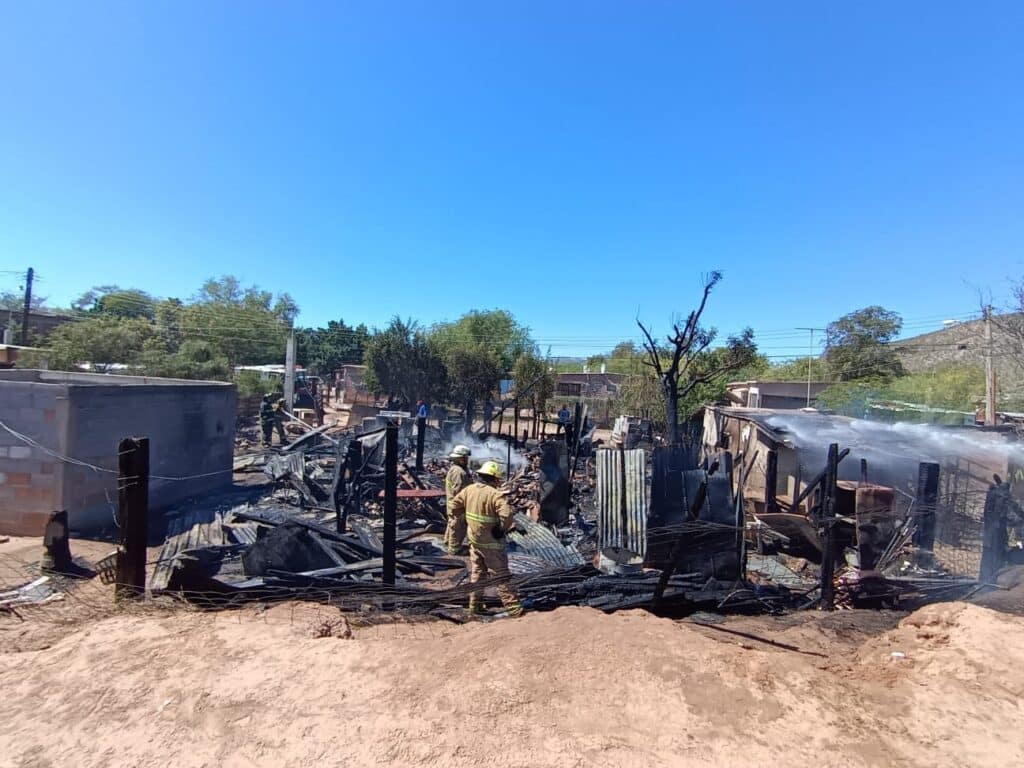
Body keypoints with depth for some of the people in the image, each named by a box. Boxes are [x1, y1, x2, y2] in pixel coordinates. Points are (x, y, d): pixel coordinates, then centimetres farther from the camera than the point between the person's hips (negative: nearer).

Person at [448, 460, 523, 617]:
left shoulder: (468, 490, -2)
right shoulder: (495, 494, -22)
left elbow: (454, 507, 6)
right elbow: (506, 515, -34)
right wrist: (502, 529, -16)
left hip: (474, 540, 6)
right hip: (491, 542, -6)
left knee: (476, 573, 21)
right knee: (500, 576, 4)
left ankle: (475, 605, 30)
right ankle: (514, 608, 11)